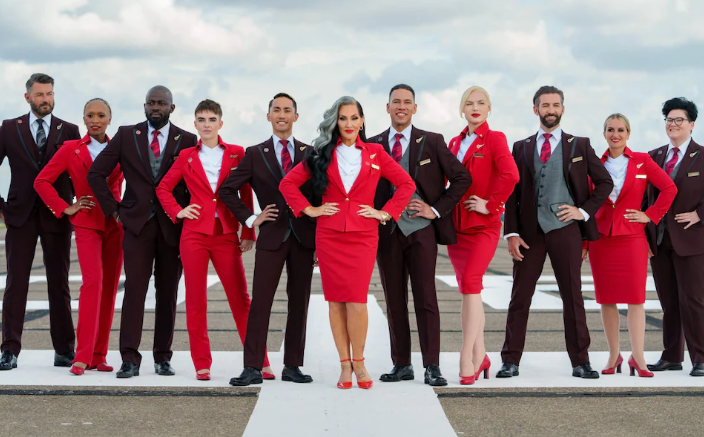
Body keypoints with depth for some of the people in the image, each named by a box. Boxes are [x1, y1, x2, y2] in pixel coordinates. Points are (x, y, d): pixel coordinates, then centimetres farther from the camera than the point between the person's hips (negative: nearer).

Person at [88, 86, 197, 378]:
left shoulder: (187, 141, 5)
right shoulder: (126, 135, 6)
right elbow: (96, 173, 7)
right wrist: (113, 210, 2)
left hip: (173, 226, 0)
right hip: (137, 223, 0)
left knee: (168, 293, 5)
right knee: (134, 288, -7)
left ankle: (163, 358, 12)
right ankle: (130, 359, -6)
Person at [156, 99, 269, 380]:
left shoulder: (237, 154, 5)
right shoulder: (186, 157, 8)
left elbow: (246, 194, 6)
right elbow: (163, 188, 16)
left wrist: (249, 233, 3)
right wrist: (177, 212, 0)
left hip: (226, 235, -1)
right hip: (194, 233, 1)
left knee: (240, 299, -2)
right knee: (195, 301, 2)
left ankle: (259, 361, 3)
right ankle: (202, 364, 10)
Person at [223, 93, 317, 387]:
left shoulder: (310, 153, 9)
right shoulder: (255, 154, 6)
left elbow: (320, 195, 9)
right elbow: (227, 189, 7)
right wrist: (250, 219, -1)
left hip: (304, 237, 2)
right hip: (271, 236, -2)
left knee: (299, 302, 4)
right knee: (260, 302, -6)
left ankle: (292, 367, 11)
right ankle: (253, 368, -3)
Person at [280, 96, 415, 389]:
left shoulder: (375, 154, 7)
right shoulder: (323, 154, 8)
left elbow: (406, 183, 9)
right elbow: (288, 183, 9)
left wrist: (386, 213, 2)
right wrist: (308, 209, 1)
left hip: (363, 236, -1)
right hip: (329, 236, 1)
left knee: (357, 300, -10)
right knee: (335, 300, 1)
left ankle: (358, 362, 6)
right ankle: (345, 365, 9)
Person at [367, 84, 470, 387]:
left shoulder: (432, 142, 4)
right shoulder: (372, 145, 9)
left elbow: (462, 178, 4)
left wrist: (436, 209, -2)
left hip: (420, 228, -2)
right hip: (386, 230, 2)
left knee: (426, 298, -5)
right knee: (394, 301, 6)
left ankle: (432, 367, -2)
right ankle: (401, 365, 13)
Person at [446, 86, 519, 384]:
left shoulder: (494, 139, -5)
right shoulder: (455, 143, 15)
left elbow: (510, 175, -21)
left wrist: (490, 204, -17)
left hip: (483, 225, -6)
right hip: (457, 224, 7)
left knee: (470, 282, -20)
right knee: (468, 289, 9)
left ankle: (467, 358, -19)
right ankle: (479, 355, 18)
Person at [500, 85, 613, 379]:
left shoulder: (579, 145, 7)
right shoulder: (521, 148, 10)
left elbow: (605, 182, 10)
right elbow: (512, 193, 6)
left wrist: (584, 211, -2)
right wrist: (511, 233, -3)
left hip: (565, 228, -1)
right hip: (530, 231, 1)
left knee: (573, 297, 3)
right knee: (520, 297, 1)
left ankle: (580, 362, 9)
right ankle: (511, 361, 7)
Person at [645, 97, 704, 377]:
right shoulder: (654, 156, 12)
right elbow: (648, 195, 12)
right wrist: (647, 231, 4)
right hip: (658, 239, 5)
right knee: (668, 301, 10)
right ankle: (671, 357, 18)